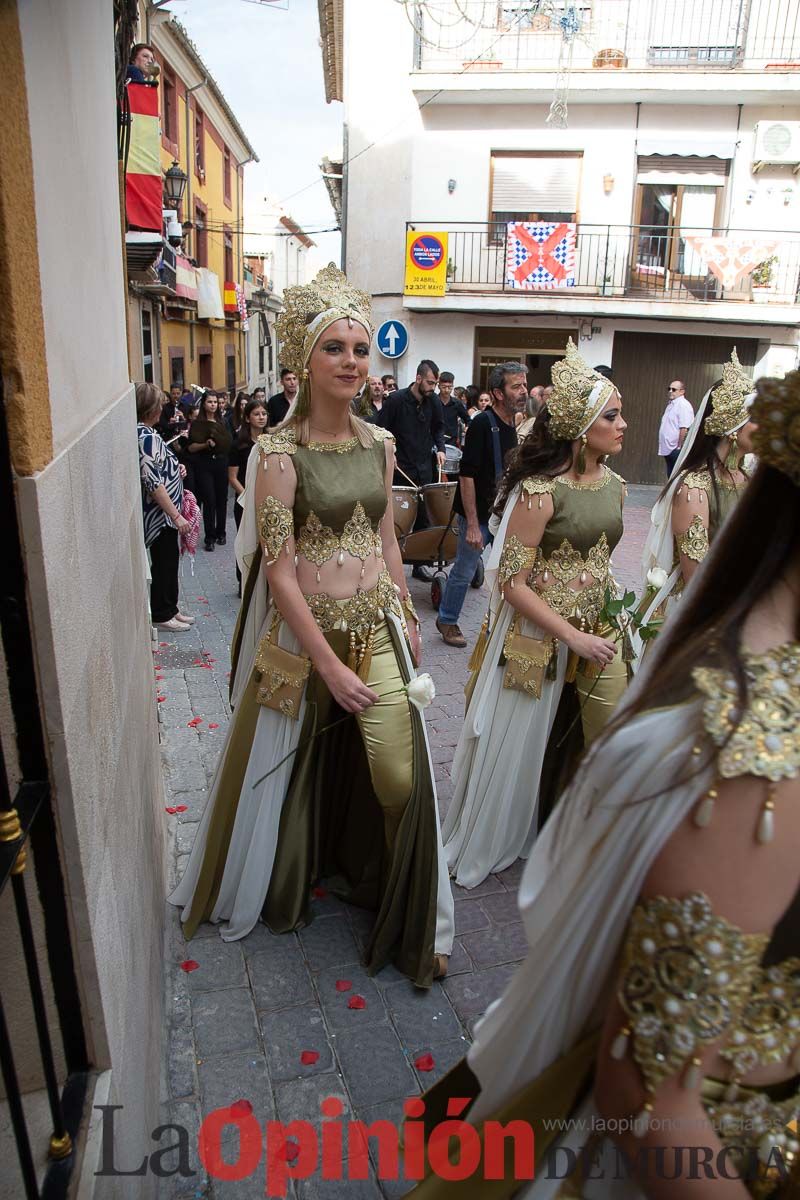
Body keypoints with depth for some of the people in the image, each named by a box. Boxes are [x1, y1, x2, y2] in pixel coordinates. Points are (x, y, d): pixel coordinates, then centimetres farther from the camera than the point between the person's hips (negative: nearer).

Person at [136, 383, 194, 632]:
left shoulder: (146, 433, 9)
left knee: (169, 560, 18)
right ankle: (162, 614, 16)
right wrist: (176, 516, -22)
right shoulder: (147, 437, -20)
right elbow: (153, 483, -24)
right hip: (160, 514, -9)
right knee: (164, 562, 3)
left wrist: (175, 469, 8)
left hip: (164, 513, 9)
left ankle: (170, 607, 30)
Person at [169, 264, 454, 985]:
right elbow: (278, 569, -16)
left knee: (399, 775, 2)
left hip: (378, 627, 4)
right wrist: (329, 665, -16)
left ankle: (411, 915, 28)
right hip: (306, 630, -4)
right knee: (297, 766, 15)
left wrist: (408, 619, 13)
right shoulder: (280, 452, -13)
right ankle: (287, 884, 46)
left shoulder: (379, 444, 4)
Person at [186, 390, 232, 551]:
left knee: (221, 499, 5)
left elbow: (229, 443, 20)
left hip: (221, 463, 4)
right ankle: (209, 537, -1)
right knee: (209, 500, -7)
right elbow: (190, 447, -6)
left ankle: (221, 533, 19)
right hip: (204, 465, -4)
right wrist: (205, 444, -20)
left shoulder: (222, 423, 13)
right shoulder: (197, 423, 0)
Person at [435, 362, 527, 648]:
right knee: (464, 571, 7)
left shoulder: (512, 426, 7)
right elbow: (467, 476, -20)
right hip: (479, 516, -7)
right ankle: (447, 620, 27)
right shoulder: (482, 424, -17)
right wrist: (472, 525, -22)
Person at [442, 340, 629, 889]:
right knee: (521, 746, 11)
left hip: (598, 632, 7)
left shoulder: (614, 484, 3)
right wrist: (574, 637, -21)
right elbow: (512, 582, -20)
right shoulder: (539, 491, -21)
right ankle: (488, 844, 37)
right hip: (539, 635, -6)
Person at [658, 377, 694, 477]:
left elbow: (684, 428, -21)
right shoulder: (671, 404, 17)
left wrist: (679, 447, -20)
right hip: (668, 449, 10)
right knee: (670, 476, 15)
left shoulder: (683, 405, -13)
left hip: (676, 450, -10)